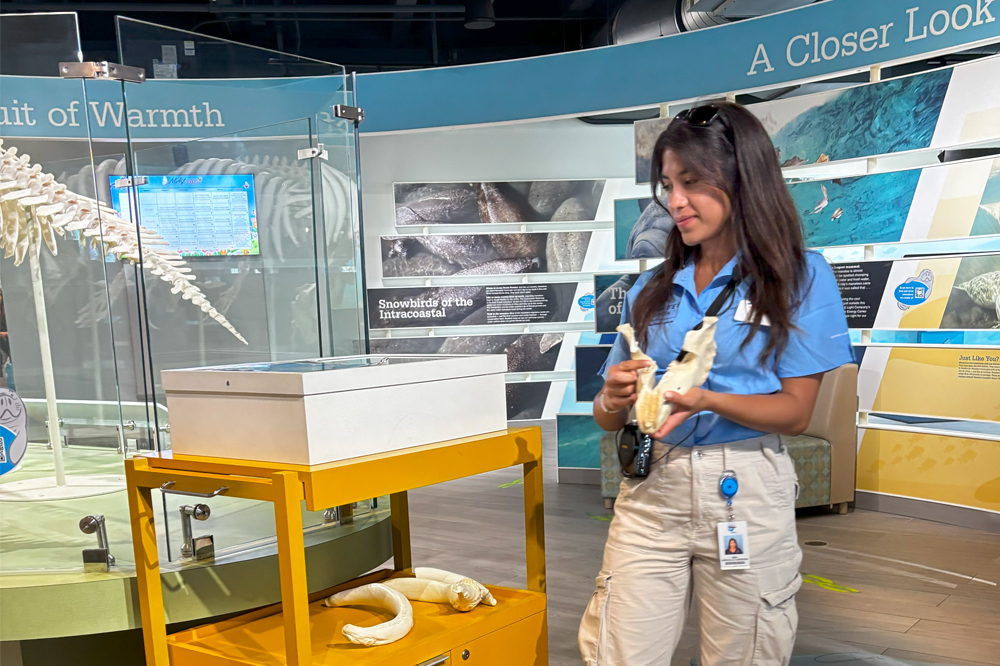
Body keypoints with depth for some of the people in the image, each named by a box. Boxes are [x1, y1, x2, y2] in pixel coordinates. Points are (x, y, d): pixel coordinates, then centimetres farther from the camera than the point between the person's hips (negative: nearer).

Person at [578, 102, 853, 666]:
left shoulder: (801, 276, -1)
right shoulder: (650, 291, 9)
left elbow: (795, 413, -5)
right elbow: (610, 418, 10)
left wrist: (707, 400, -22)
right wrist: (614, 400, -13)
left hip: (746, 489, -2)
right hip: (651, 487, 3)